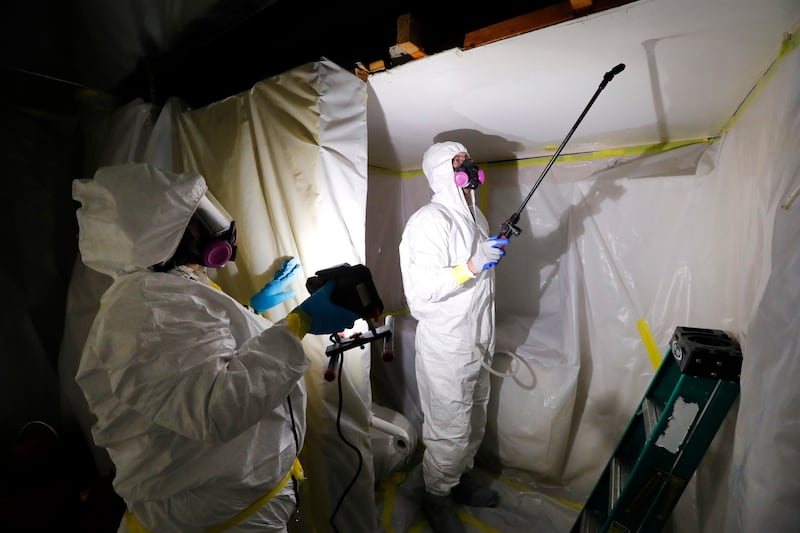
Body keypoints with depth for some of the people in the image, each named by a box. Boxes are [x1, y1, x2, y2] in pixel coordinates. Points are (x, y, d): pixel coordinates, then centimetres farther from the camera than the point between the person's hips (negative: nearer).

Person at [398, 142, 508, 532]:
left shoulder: (476, 217, 12)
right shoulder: (429, 221, -17)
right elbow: (421, 289, -24)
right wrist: (473, 265, -30)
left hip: (477, 343, 9)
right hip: (445, 348, -8)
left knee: (474, 422, 21)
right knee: (450, 431, 6)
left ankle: (462, 479, 45)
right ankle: (437, 497, 32)